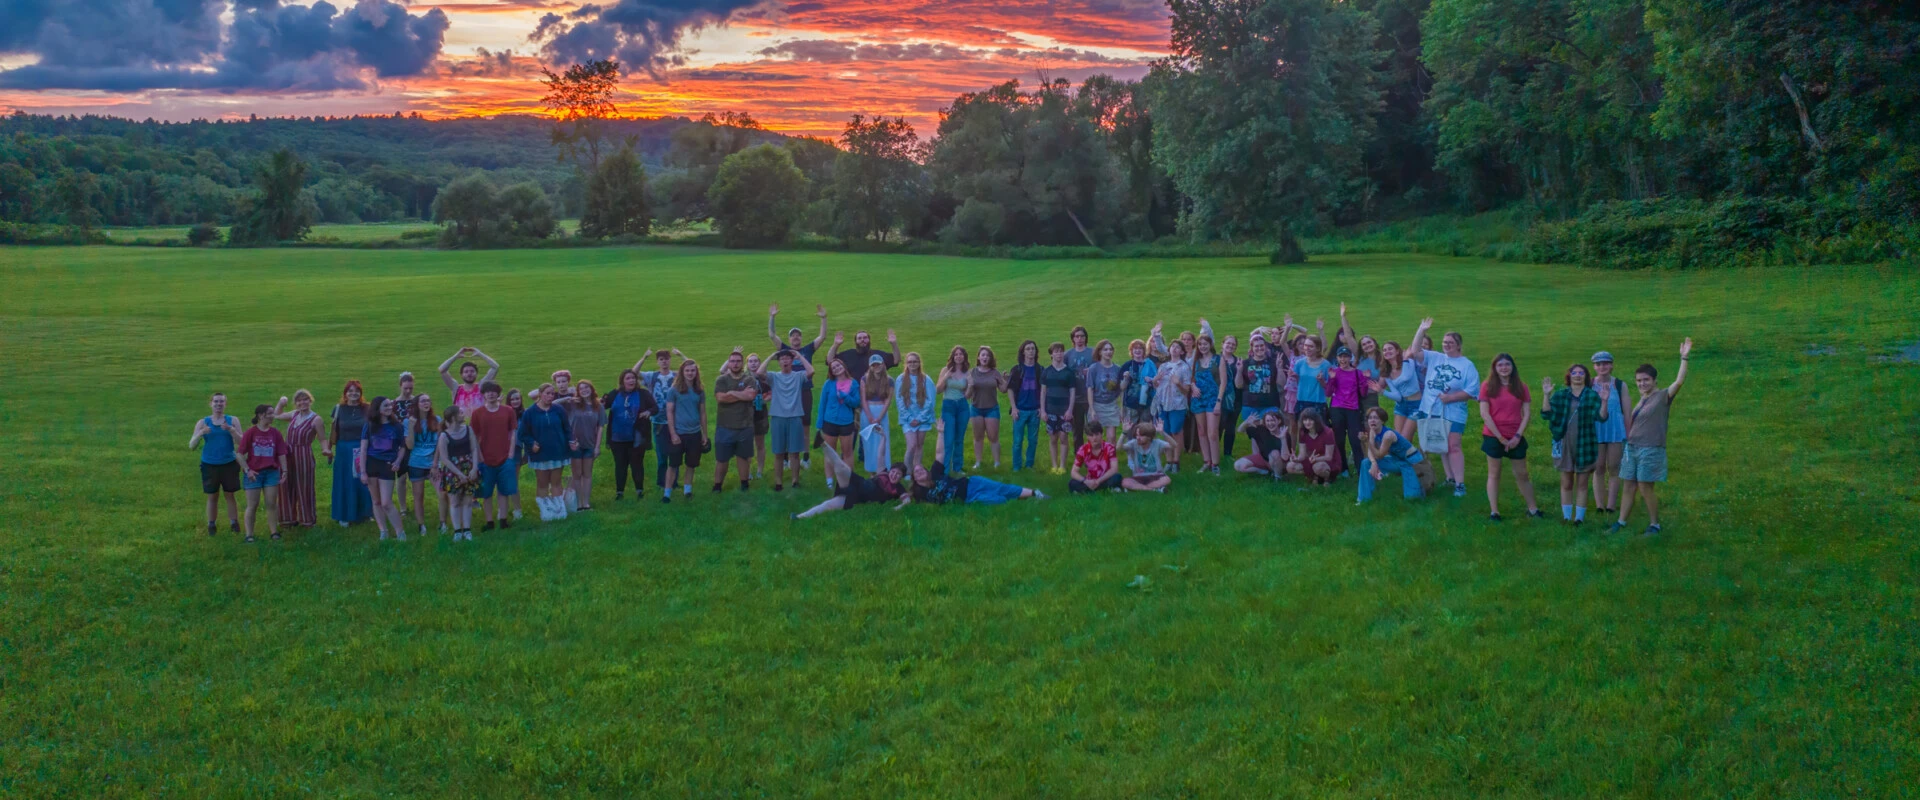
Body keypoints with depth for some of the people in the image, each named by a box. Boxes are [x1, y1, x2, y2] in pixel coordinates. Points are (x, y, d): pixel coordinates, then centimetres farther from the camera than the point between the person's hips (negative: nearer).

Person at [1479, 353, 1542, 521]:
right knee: (1494, 474, 3)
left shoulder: (1521, 387, 5)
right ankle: (1493, 511, 6)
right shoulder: (1488, 386, -2)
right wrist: (1500, 437, -11)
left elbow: (1527, 413, 2)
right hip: (1493, 436, -2)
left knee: (1521, 474, 9)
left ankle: (1532, 508, 18)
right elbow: (1484, 414, -8)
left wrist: (1518, 436, -8)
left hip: (1515, 438, 2)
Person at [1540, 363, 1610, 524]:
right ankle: (1566, 516, 14)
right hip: (1564, 444, 1)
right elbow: (1547, 414, -3)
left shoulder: (1592, 395, 2)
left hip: (1584, 445, -1)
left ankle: (1579, 517, 10)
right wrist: (1546, 396, -14)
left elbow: (1601, 417, -7)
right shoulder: (1560, 395, 5)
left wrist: (1604, 401, -23)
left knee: (1582, 484, 5)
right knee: (1566, 483, 6)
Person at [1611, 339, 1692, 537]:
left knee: (1645, 488, -4)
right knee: (1629, 487, 9)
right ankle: (1621, 522, 15)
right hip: (1632, 447, 7)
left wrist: (1684, 358, -30)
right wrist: (1628, 444, 20)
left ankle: (1654, 525, 9)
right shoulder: (1642, 399, 13)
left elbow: (1679, 381, -23)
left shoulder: (1663, 397, -8)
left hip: (1651, 449, -7)